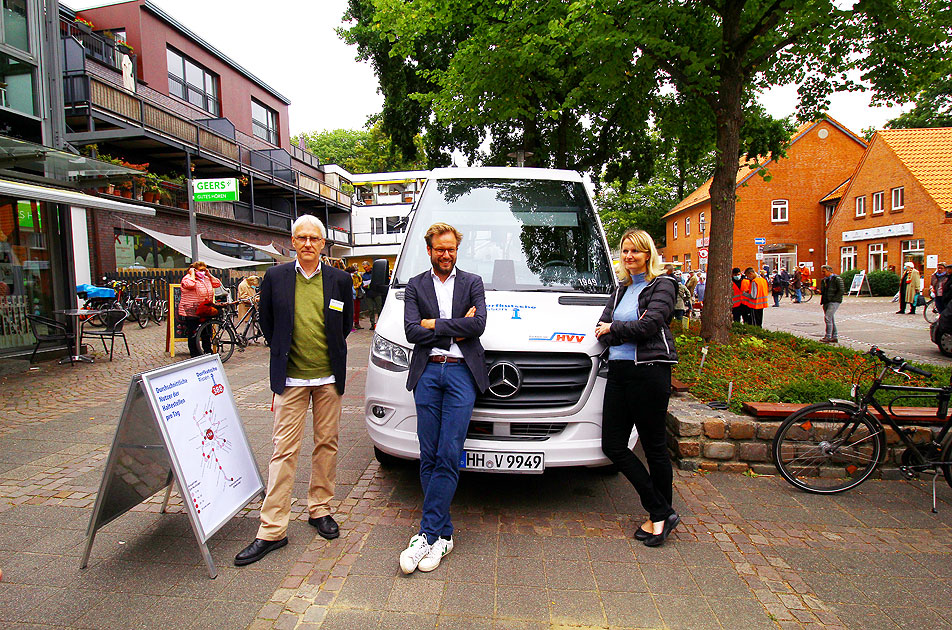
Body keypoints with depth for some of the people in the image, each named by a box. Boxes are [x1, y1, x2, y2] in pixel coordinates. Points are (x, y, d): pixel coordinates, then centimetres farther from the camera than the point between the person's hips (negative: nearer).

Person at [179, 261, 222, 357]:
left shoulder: (206, 279, 15)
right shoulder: (188, 278, -7)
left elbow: (217, 284, 12)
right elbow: (190, 285, -28)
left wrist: (209, 274, 8)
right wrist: (192, 274, -14)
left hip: (205, 312, 7)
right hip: (192, 313, -7)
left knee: (207, 333, 12)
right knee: (193, 335, 0)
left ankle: (208, 352, 24)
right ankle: (195, 355, 7)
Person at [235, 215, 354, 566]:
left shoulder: (339, 280, 2)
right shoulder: (275, 278, 1)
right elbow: (266, 323, 11)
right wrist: (285, 354, 11)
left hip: (329, 378, 1)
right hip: (291, 379, -1)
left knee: (326, 445, 11)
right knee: (284, 450, 0)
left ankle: (320, 509, 28)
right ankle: (272, 530, 8)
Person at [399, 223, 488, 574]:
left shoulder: (472, 283, 13)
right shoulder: (415, 286, 13)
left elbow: (478, 324, -5)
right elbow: (412, 331, -1)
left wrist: (433, 325, -4)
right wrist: (456, 329, -4)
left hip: (462, 373, -1)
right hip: (427, 373, 2)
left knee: (448, 456, -7)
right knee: (429, 457, 2)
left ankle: (428, 533, -1)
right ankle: (443, 533, 14)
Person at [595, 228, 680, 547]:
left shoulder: (662, 285, 0)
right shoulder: (621, 289, 19)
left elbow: (649, 325, -15)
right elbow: (602, 328, 9)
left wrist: (614, 329, -1)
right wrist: (629, 332, -9)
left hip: (650, 371, -7)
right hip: (618, 371, 7)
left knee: (654, 447, 3)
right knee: (613, 446, 5)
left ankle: (660, 514, 22)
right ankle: (661, 513, 16)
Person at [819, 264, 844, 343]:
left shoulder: (837, 279, -6)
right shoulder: (823, 280, 16)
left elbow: (841, 291, -12)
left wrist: (833, 299, -14)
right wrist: (820, 291, -1)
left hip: (834, 301, -8)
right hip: (826, 302, 8)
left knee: (827, 318, -18)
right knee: (831, 319, 10)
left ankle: (827, 337, -19)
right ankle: (834, 337, 16)